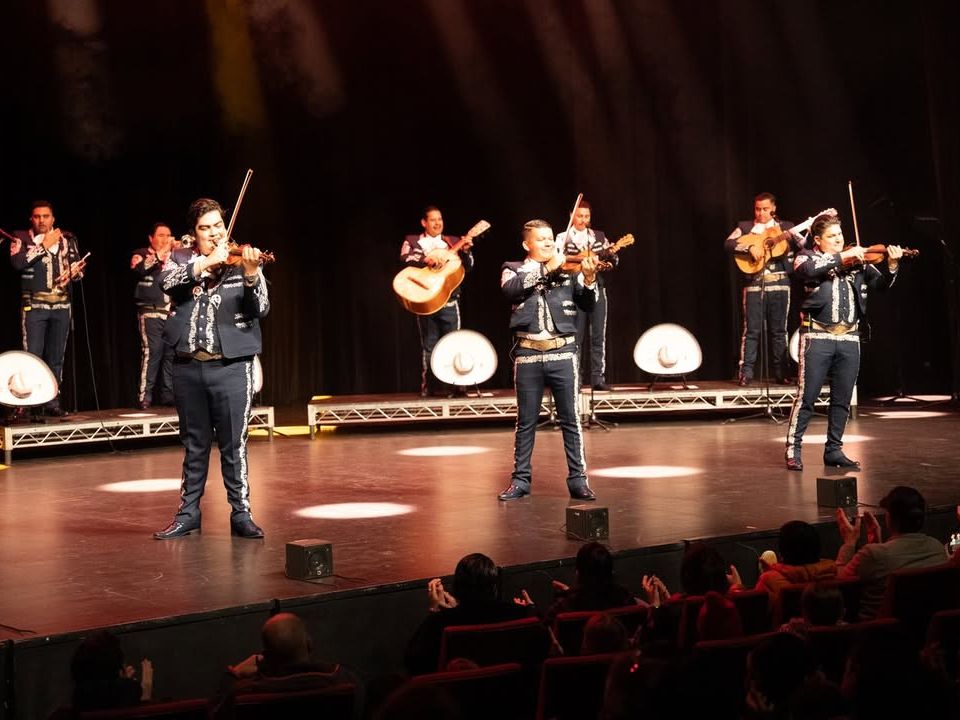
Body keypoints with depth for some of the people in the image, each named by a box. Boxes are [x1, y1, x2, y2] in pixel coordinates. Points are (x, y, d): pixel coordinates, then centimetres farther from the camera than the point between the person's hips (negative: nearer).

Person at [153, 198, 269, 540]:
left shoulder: (242, 263, 2)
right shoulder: (181, 259, 8)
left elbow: (260, 308, -9)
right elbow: (167, 281, -13)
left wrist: (251, 275, -27)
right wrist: (206, 261, -22)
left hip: (231, 367, -2)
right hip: (188, 367, 3)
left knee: (233, 445, -1)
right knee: (194, 445, 12)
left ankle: (241, 514, 6)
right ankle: (188, 512, 20)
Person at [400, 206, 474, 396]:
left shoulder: (453, 242, 14)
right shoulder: (412, 241, 8)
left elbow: (467, 266, 7)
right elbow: (405, 258, -12)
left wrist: (465, 251, -12)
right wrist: (426, 259, -26)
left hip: (449, 301, 2)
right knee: (429, 346, 1)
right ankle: (429, 387, 5)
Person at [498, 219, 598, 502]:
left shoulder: (568, 269, 10)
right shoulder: (513, 269, 8)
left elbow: (587, 304, 1)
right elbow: (511, 289, -14)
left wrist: (589, 279, -18)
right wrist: (546, 268, -19)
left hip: (563, 353, 0)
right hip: (527, 354, 0)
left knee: (571, 419, 0)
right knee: (526, 421, 7)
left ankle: (578, 479, 6)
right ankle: (521, 479, 15)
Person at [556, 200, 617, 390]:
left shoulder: (599, 237, 12)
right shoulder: (563, 238, 3)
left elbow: (614, 261, 10)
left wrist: (611, 254, -12)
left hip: (596, 288, 3)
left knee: (598, 336, 0)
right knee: (576, 337, -2)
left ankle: (598, 377, 1)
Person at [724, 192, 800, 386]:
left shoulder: (786, 227, 12)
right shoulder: (745, 227, 9)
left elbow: (802, 246, 2)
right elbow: (728, 244, -7)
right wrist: (750, 247, -21)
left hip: (779, 284, 1)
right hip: (754, 284, -1)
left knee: (778, 330, 4)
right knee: (751, 330, -3)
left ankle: (780, 372, 9)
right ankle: (746, 372, -1)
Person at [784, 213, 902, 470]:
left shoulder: (857, 262, 14)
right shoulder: (808, 257, 4)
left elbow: (881, 282, 8)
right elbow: (807, 269, -19)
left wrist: (892, 265, -11)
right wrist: (841, 257, -21)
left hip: (849, 338, 4)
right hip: (817, 336, -4)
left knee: (842, 400, 8)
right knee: (806, 396, -4)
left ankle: (834, 449, 18)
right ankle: (793, 448, 4)